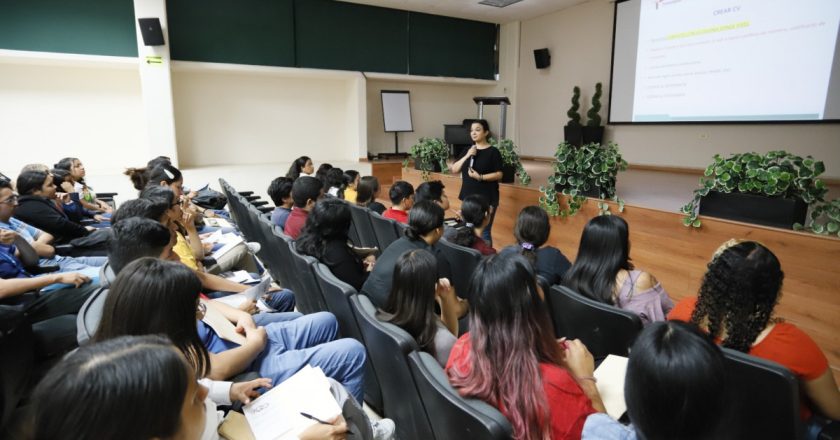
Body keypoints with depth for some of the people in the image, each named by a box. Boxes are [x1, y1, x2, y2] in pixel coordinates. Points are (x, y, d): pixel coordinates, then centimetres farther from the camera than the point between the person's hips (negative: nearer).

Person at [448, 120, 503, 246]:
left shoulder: (493, 152, -6)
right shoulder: (467, 150, 10)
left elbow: (499, 174, -9)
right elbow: (454, 169, 3)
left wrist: (480, 177, -21)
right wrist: (467, 156, -9)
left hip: (486, 198, -5)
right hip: (468, 196, 5)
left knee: (484, 232, -5)